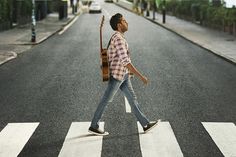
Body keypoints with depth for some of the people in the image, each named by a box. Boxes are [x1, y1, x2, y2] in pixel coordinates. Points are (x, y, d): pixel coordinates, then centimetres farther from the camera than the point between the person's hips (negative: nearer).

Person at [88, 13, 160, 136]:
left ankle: (145, 124, 14)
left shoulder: (117, 37, 11)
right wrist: (140, 76, -29)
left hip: (123, 76, 9)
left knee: (132, 99, 9)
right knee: (106, 101, 2)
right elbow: (125, 61, -29)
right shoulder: (118, 39, -22)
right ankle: (94, 126, 15)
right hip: (117, 75, -9)